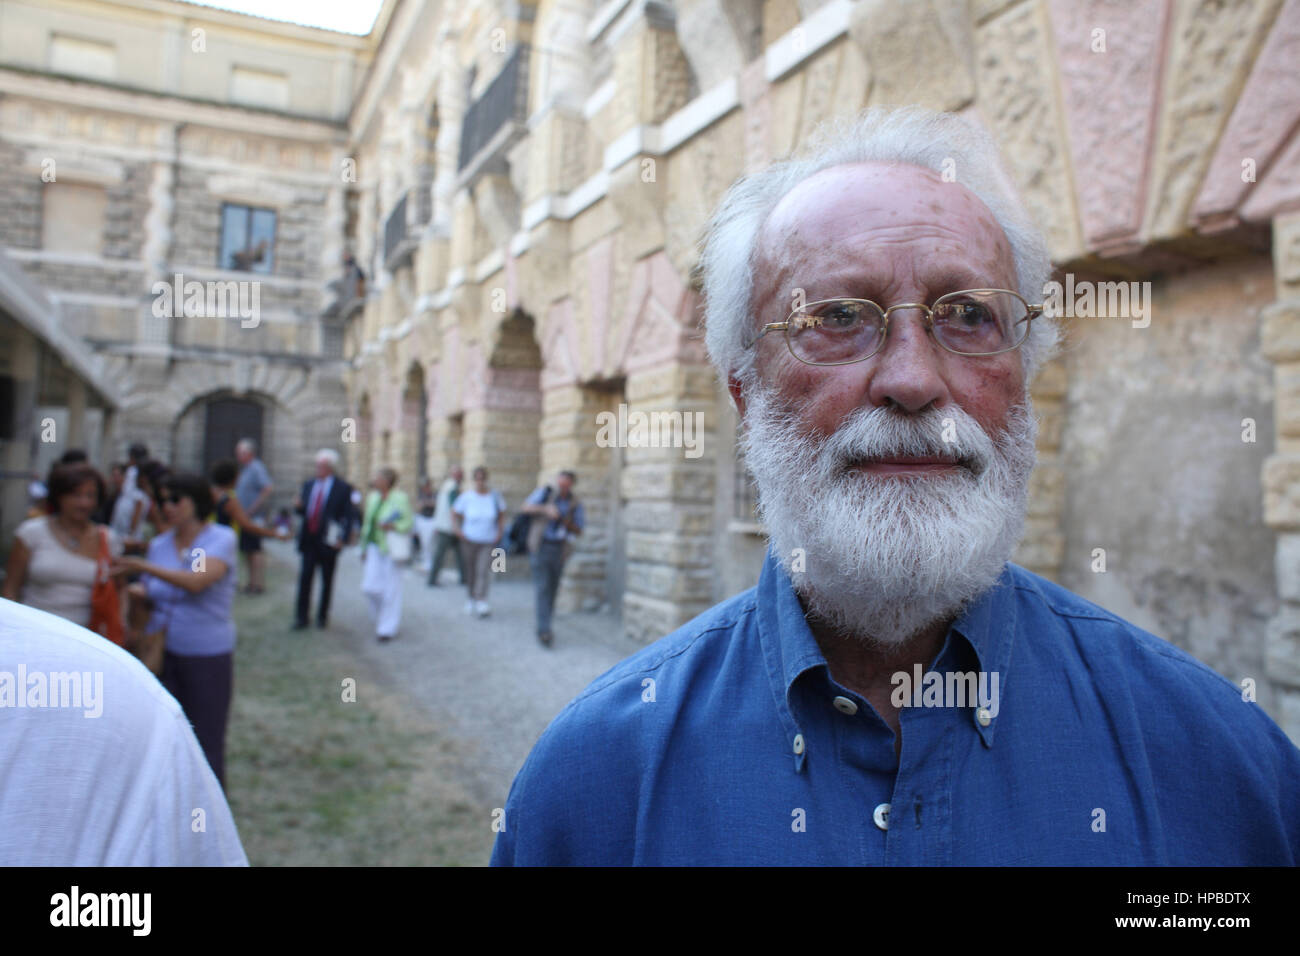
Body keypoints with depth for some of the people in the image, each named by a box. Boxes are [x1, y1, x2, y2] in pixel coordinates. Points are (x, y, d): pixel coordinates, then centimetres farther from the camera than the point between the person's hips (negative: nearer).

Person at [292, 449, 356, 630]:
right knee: (305, 578, 1)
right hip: (308, 539, 4)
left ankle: (323, 616, 21)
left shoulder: (343, 488, -7)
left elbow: (350, 515, -8)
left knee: (327, 580, 8)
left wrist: (343, 538, -16)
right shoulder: (308, 484, 9)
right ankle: (301, 617, 7)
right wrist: (298, 506, -7)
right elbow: (304, 510, 16)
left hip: (328, 541, -4)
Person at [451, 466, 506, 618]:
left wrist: (500, 531, 0)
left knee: (484, 571, -12)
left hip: (489, 541, 0)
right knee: (471, 571, 9)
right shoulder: (466, 496, -6)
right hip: (470, 540, 1)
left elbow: (502, 514, 10)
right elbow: (454, 513, 6)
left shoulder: (495, 495, -3)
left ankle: (481, 602, -14)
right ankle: (471, 598, 28)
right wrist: (458, 530, -4)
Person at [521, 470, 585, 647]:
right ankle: (544, 630, -14)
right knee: (542, 588, -10)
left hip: (559, 550, 3)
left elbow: (578, 531, 4)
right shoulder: (545, 492, 0)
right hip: (540, 547, -2)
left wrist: (568, 523, -17)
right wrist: (546, 509, -23)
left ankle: (543, 627, 21)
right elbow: (527, 507, -7)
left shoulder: (575, 505, 3)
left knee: (552, 589, 8)